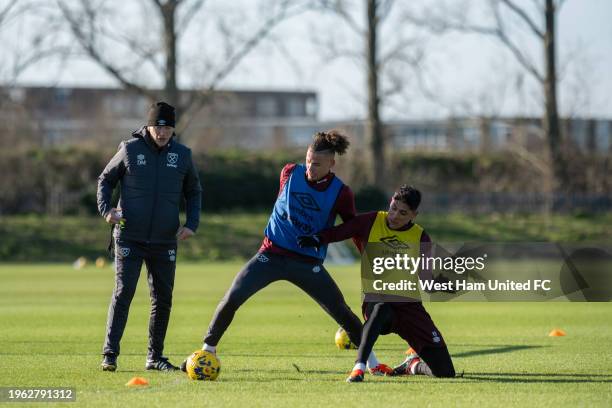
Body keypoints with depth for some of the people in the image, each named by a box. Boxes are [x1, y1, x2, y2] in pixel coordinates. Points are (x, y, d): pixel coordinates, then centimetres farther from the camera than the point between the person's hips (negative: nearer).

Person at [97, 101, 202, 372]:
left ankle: (155, 357, 17)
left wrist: (192, 223, 2)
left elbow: (194, 192, 16)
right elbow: (105, 179, 8)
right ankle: (110, 354, -8)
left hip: (165, 241, 3)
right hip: (129, 237, -3)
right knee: (123, 293, -10)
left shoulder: (182, 155, 4)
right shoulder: (130, 149, -3)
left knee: (163, 299, 6)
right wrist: (105, 209, -9)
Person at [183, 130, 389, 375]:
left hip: (308, 263, -1)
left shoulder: (340, 193, -8)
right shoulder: (290, 173, -2)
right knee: (231, 299, -12)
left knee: (341, 311, -4)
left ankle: (370, 359, 13)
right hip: (271, 254, 1)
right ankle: (207, 352, 1)